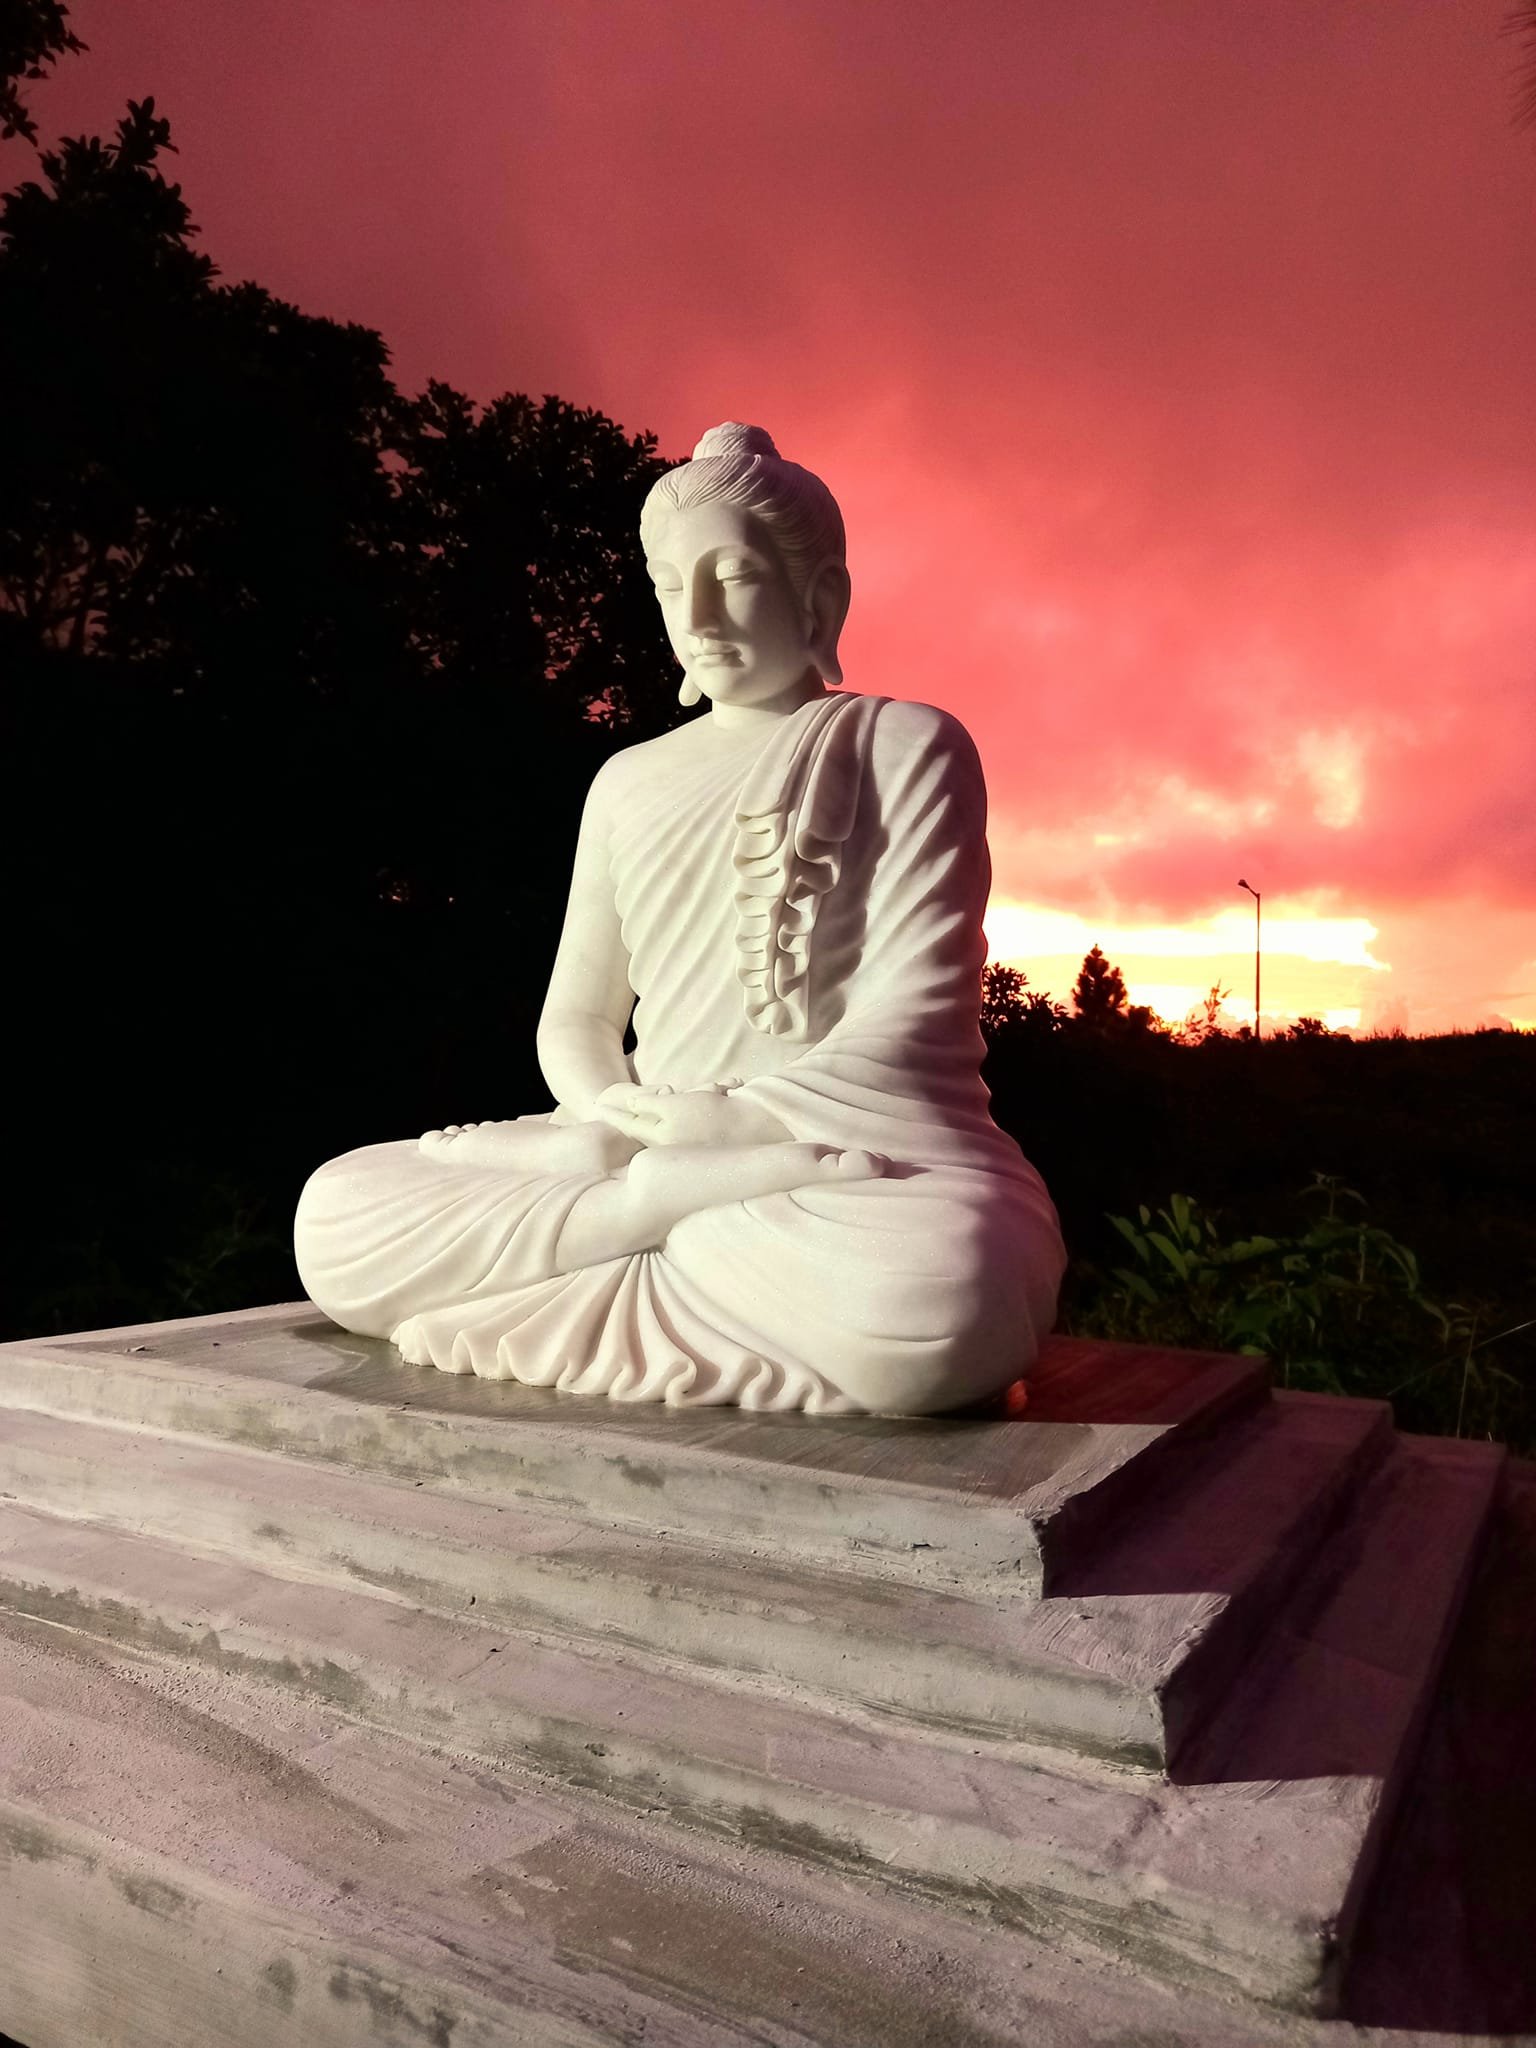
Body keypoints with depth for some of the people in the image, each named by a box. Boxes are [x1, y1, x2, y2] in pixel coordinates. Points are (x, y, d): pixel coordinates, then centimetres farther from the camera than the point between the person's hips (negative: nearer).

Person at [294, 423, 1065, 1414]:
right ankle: (674, 1196, -21)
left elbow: (916, 999, -7)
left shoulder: (906, 743, 5)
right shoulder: (630, 783, 18)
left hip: (878, 1165, -4)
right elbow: (576, 1015, 15)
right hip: (659, 1152, 5)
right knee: (338, 1214, -12)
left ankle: (646, 1206, -18)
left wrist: (752, 1119, -17)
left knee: (928, 1291, -41)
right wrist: (613, 1118, -8)